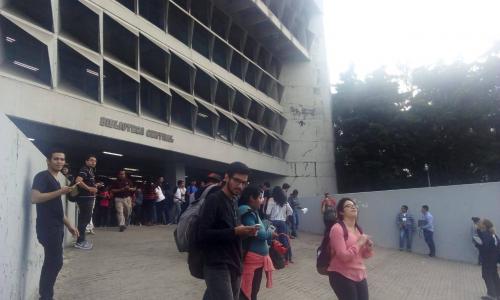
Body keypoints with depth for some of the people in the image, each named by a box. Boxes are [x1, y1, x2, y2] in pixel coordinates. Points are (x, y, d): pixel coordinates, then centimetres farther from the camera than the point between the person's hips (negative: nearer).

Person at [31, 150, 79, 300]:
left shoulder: (55, 180, 18)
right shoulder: (42, 176, -9)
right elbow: (34, 198, -24)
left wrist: (69, 225, 21)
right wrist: (60, 192, -28)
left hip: (56, 227, 9)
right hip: (48, 228, -9)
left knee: (51, 263, 11)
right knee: (55, 262, -7)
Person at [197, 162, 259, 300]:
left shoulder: (235, 202, 14)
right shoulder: (213, 200, -11)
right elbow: (203, 234, -19)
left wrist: (244, 231, 0)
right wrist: (234, 232, -22)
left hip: (234, 264, 8)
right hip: (217, 266, -8)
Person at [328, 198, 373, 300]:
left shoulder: (358, 229, 8)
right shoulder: (337, 228, -16)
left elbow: (364, 255, 14)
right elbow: (343, 256, -22)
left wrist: (369, 247, -6)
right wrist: (359, 243, -17)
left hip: (360, 275, 7)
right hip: (342, 276, -7)